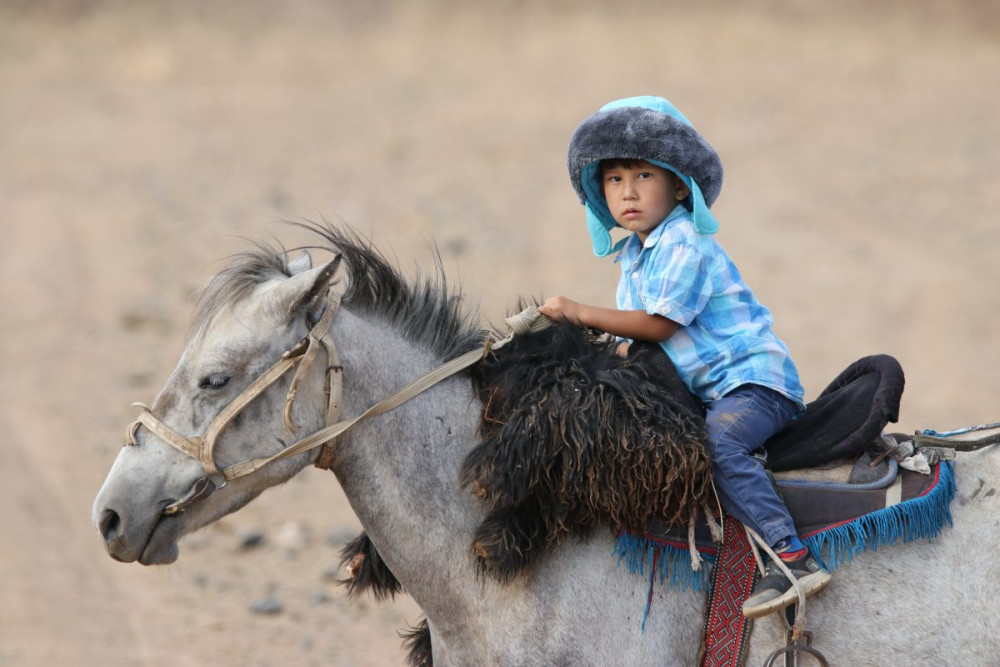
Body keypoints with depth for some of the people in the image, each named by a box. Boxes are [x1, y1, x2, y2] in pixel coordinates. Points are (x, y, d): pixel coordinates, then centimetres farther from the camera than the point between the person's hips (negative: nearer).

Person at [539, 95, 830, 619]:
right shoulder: (632, 253, 15)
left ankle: (792, 555, -43)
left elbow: (660, 323, -19)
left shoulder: (685, 244, -14)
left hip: (754, 379, -10)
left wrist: (581, 314, -15)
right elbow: (633, 337, 22)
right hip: (704, 393, 10)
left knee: (716, 442, -34)